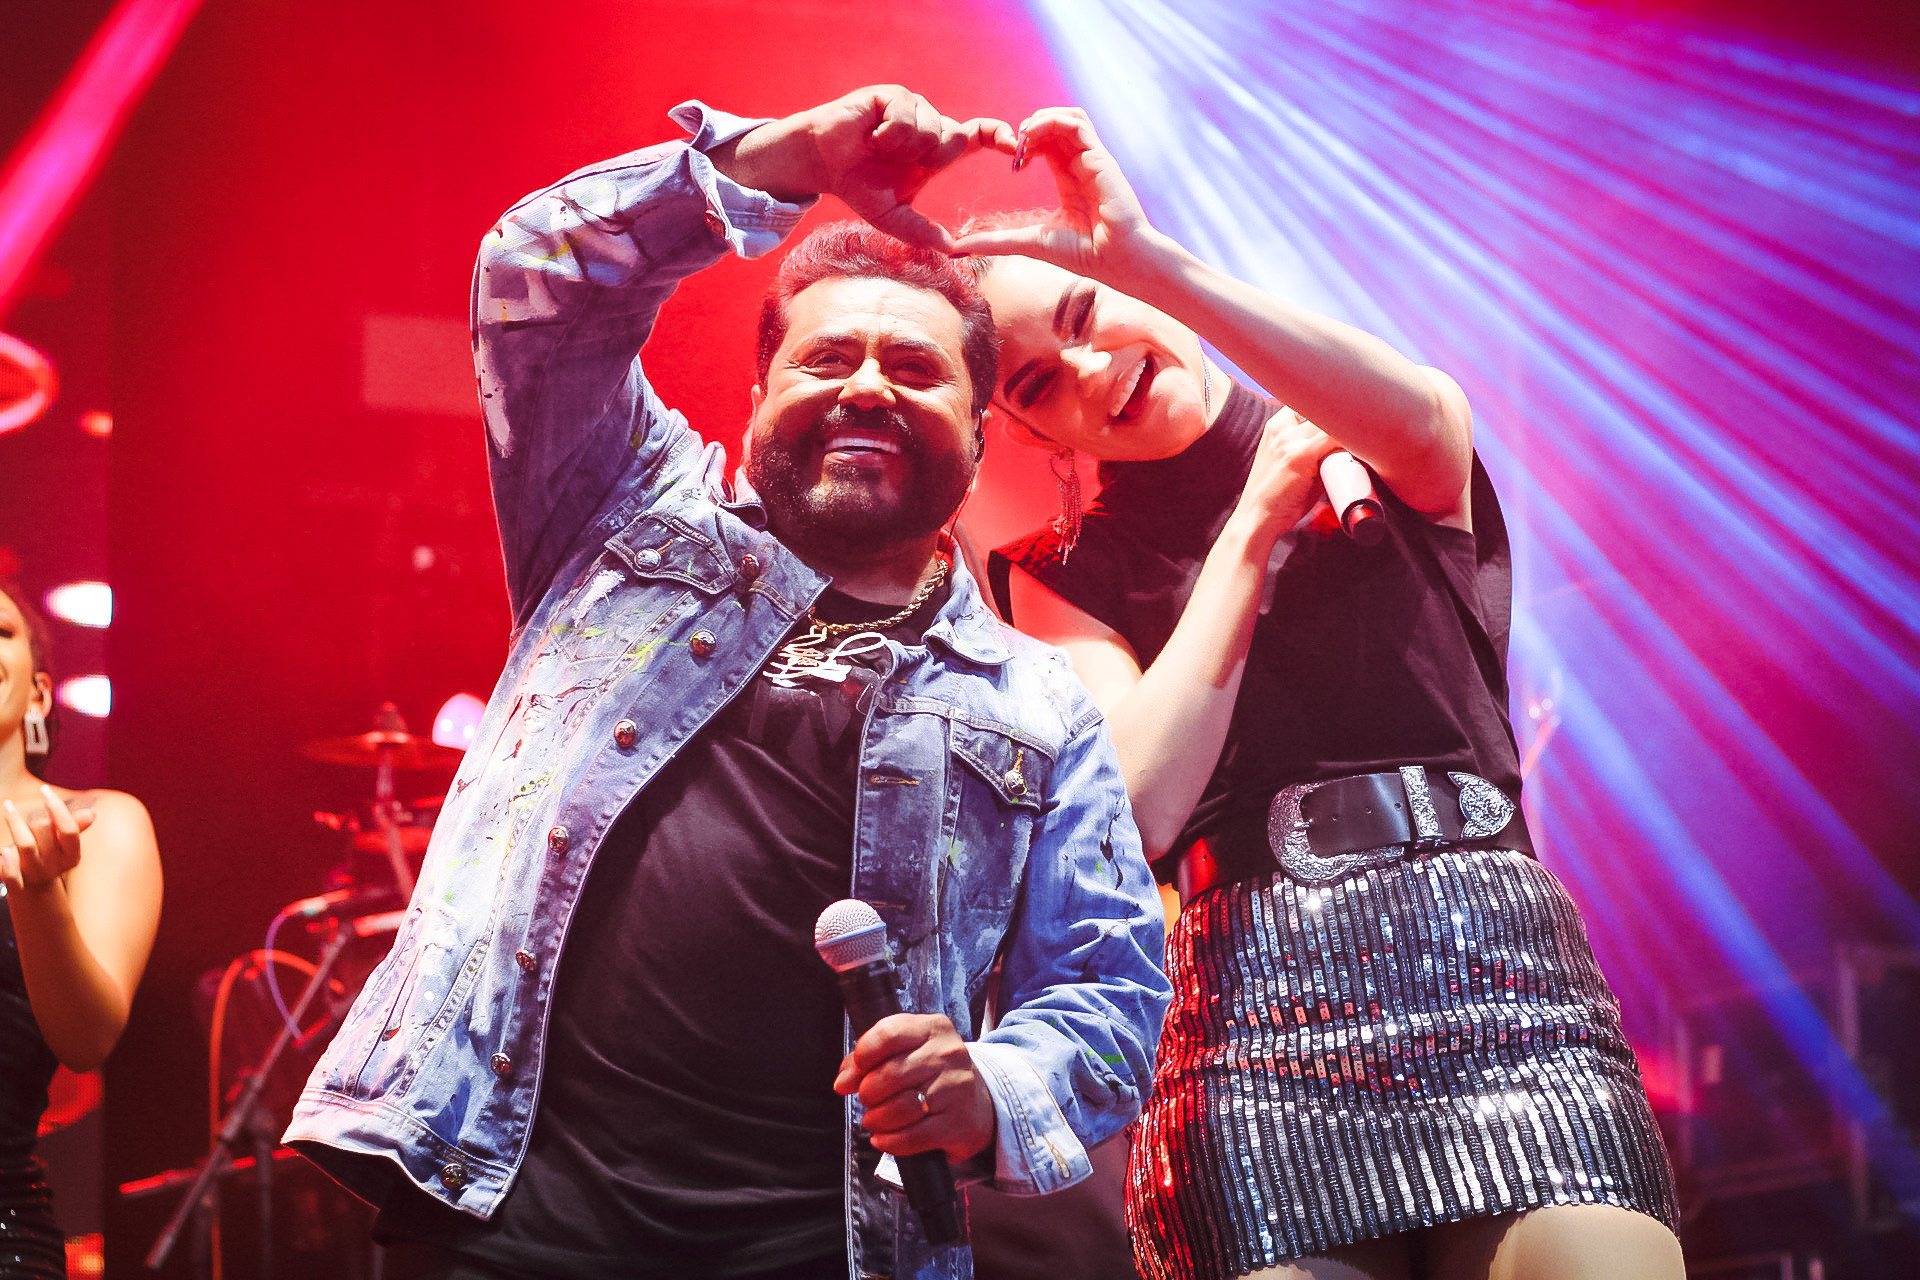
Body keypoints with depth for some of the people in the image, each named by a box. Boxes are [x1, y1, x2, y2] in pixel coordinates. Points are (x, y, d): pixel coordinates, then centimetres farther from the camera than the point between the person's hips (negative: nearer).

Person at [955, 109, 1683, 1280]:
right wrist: (1258, 521, 0)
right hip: (1260, 1013, 1)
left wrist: (1143, 257, -19)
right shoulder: (1067, 577, 13)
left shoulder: (1370, 447, 13)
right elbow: (1141, 811, -5)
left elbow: (1426, 419, -14)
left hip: (1501, 975, 0)